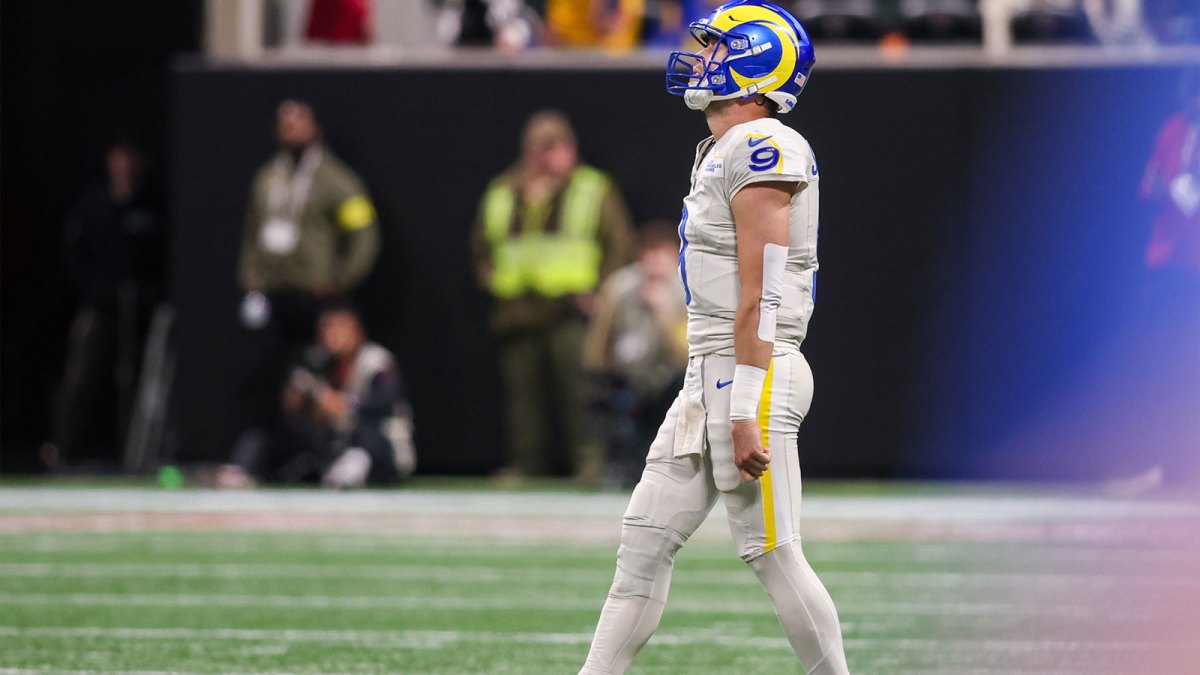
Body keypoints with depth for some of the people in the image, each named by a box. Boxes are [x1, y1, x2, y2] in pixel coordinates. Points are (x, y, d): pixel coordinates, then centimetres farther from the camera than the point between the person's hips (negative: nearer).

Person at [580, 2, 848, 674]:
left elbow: (759, 296, -18)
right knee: (647, 537, 7)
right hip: (710, 374, 10)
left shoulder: (760, 150, -13)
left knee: (773, 553, -5)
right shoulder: (723, 153, 17)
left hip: (752, 374, -10)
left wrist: (746, 414, -21)